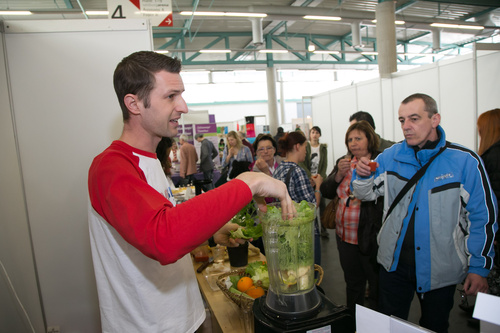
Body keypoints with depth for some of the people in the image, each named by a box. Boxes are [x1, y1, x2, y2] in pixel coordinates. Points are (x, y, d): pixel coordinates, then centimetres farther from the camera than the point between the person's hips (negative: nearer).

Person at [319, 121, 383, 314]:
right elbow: (326, 192, 3)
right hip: (345, 235, 6)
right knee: (352, 284, 23)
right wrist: (339, 174, -11)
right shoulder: (344, 162, 8)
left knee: (377, 286, 11)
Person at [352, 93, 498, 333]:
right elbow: (366, 193, 6)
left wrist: (479, 267, -5)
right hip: (394, 262, 2)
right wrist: (362, 176, -17)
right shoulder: (391, 156, -4)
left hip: (440, 269, -1)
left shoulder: (465, 161, -11)